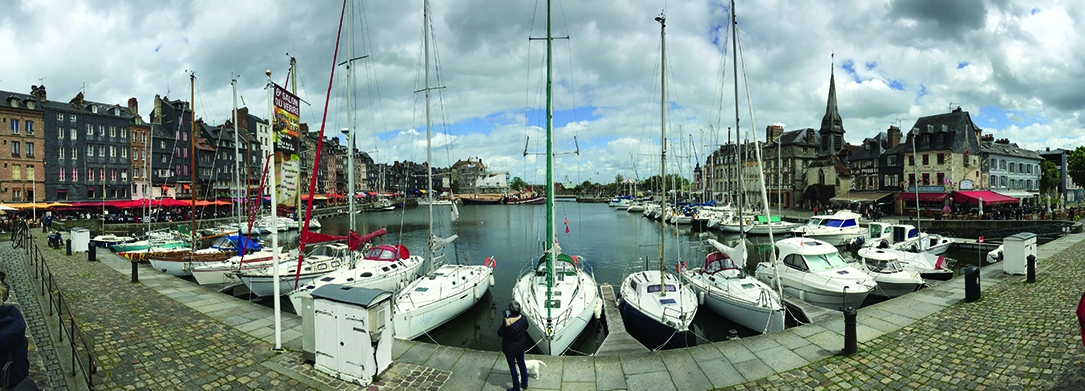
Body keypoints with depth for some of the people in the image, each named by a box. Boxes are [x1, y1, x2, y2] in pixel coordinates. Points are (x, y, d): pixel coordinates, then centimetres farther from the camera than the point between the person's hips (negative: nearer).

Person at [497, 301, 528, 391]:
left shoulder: (506, 322, -31)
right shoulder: (523, 319, -17)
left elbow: (499, 333, -17)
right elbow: (526, 328, 3)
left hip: (510, 348, -4)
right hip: (520, 346, 5)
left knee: (512, 367, 14)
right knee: (521, 364, 25)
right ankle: (524, 383, 42)